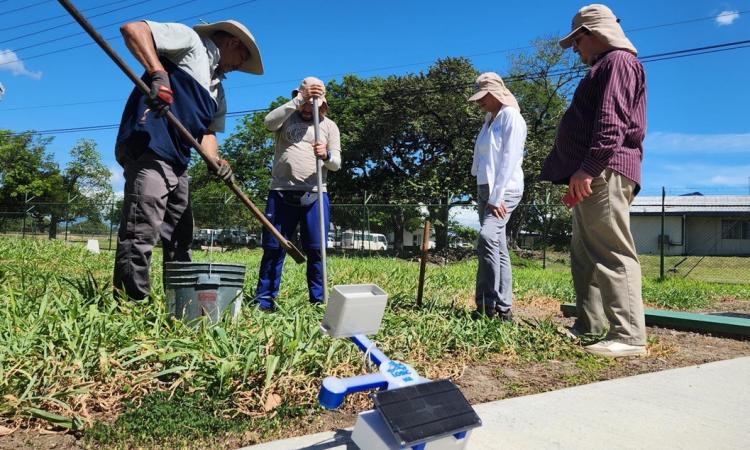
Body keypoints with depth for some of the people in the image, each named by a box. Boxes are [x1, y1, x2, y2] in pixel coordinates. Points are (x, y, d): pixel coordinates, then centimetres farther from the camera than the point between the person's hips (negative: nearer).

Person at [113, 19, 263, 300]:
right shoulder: (190, 40, 4)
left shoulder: (218, 91, 26)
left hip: (177, 161, 10)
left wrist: (215, 161, -1)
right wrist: (158, 73, -23)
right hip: (148, 147, -10)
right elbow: (132, 29, -8)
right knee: (141, 233, -14)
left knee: (180, 239, 13)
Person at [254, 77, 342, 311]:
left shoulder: (329, 126, 13)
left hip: (315, 194, 1)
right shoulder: (287, 118, 10)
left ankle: (317, 300, 8)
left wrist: (326, 155, -18)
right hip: (281, 193, 0)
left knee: (316, 250, -1)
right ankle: (264, 300, 9)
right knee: (273, 248, 2)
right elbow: (269, 122, -14)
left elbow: (336, 164, 6)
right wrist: (300, 100, -20)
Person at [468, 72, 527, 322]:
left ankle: (488, 303, -23)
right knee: (498, 248, 5)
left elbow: (509, 160, -14)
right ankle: (503, 307, 6)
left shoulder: (511, 117, -5)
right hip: (486, 189, 9)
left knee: (487, 238, -25)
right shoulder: (489, 119, 21)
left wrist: (497, 197, -20)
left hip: (504, 190, -8)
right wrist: (482, 193, 13)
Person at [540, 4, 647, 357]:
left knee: (612, 253, -14)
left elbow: (612, 122, -19)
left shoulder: (618, 61, -3)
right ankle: (588, 327, 16)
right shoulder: (606, 68, 30)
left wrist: (589, 167, -27)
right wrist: (583, 172, 24)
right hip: (591, 177, 11)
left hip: (603, 173, -11)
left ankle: (629, 336, -12)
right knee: (585, 253, 10)